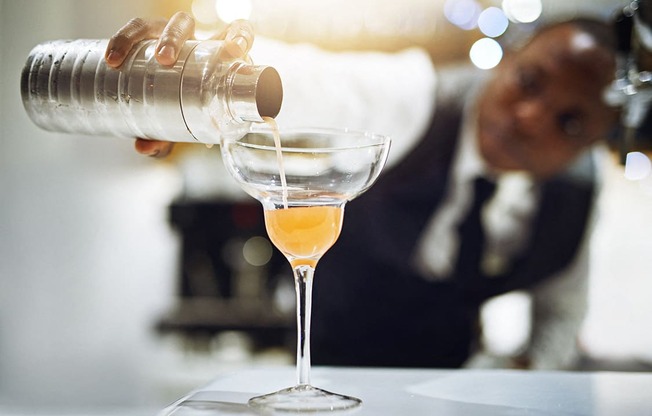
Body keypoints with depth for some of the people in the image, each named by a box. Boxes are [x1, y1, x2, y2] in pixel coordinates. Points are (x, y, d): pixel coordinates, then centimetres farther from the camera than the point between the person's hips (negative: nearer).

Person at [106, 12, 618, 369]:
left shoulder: (578, 188, -11)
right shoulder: (409, 99, -26)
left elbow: (561, 310, 5)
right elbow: (296, 79, -46)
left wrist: (526, 372, -15)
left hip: (455, 374, 4)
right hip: (335, 359, -4)